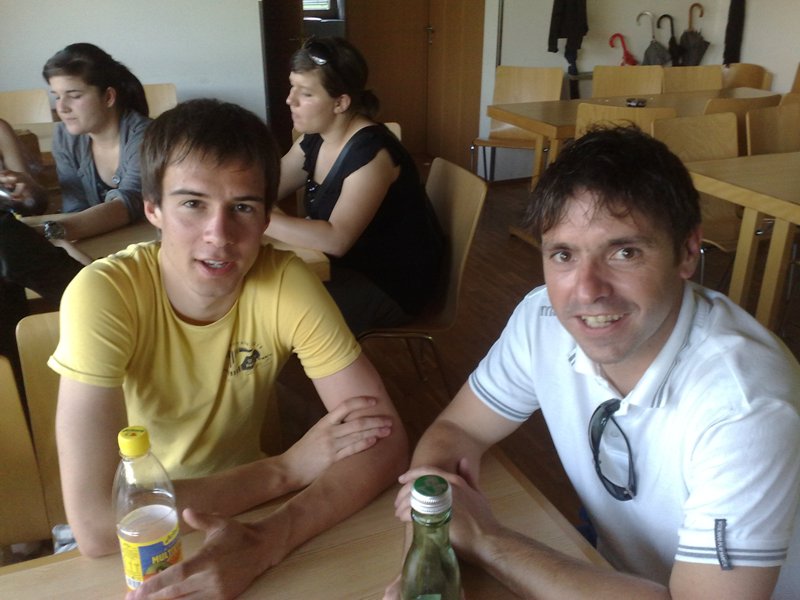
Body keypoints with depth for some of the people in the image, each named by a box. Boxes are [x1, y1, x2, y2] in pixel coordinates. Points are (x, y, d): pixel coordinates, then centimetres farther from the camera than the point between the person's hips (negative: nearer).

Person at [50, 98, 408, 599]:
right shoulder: (103, 294, -22)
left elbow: (386, 440, -18)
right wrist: (288, 468, -23)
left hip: (247, 522, 1)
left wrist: (264, 543, -32)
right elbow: (95, 523, -27)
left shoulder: (286, 282, -17)